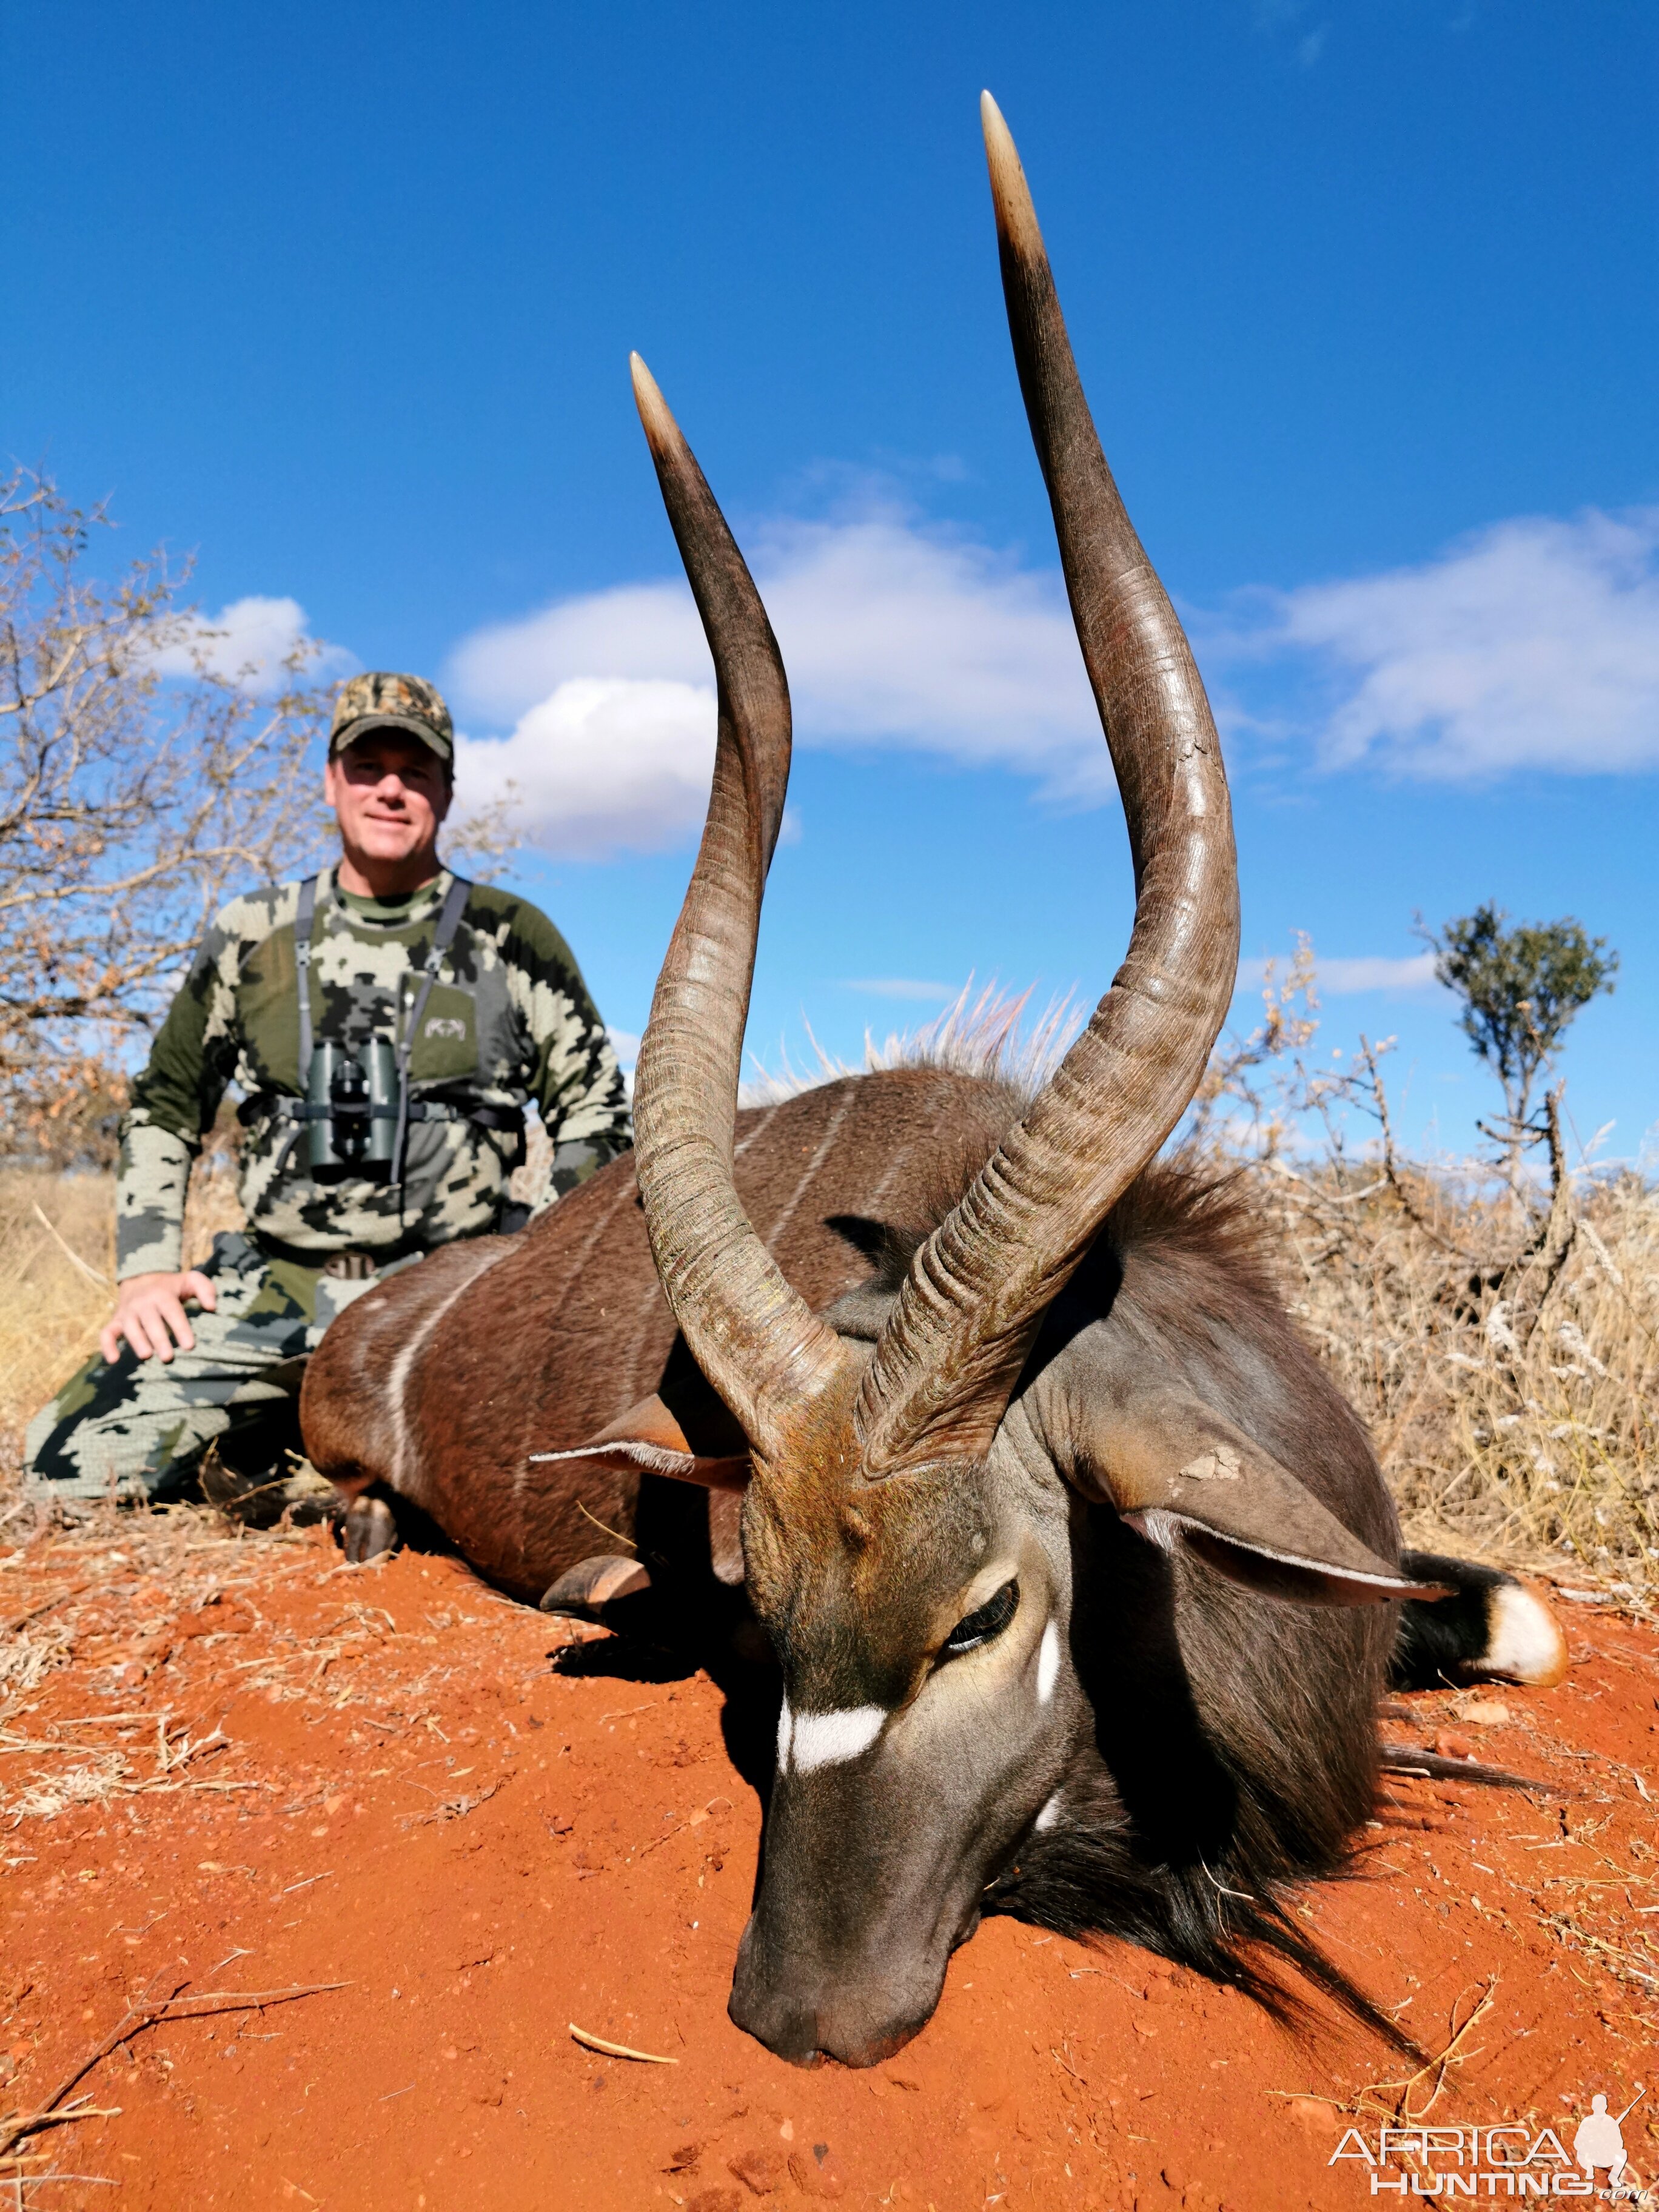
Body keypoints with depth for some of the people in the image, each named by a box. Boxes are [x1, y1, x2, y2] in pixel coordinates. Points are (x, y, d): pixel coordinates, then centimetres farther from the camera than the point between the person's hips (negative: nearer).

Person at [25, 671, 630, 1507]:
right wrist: (146, 1267, 6)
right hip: (276, 1290, 2)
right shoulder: (253, 937, 9)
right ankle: (272, 1433, 14)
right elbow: (164, 1107, 17)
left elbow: (593, 1108, 7)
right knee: (71, 1462, -13)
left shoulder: (512, 938, 3)